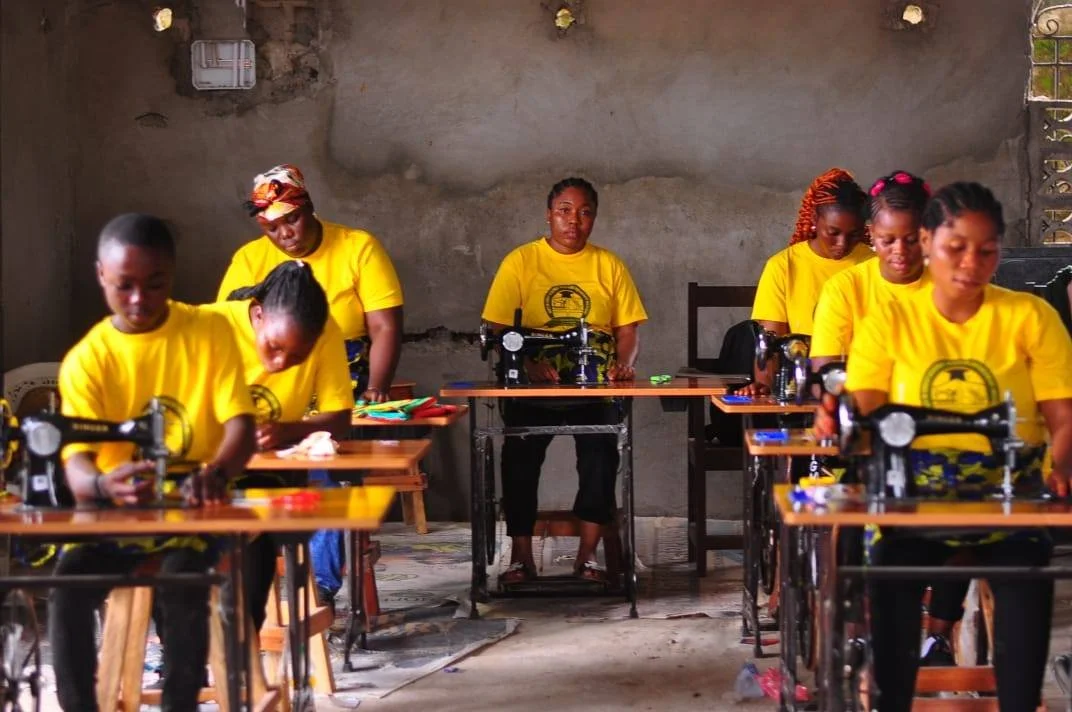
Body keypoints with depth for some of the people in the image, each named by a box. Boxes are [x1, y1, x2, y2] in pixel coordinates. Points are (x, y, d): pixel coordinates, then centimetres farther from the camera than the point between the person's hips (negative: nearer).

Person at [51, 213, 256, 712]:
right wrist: (103, 485, -40)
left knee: (182, 582, -30)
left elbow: (240, 425, -12)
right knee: (68, 583, -25)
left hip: (193, 511, -1)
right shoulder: (85, 360, -4)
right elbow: (76, 463, -14)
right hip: (116, 513, 1)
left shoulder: (210, 331, -4)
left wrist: (216, 473, -36)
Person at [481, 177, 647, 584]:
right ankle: (521, 557, -6)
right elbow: (498, 329, -3)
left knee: (601, 452, -22)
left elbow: (628, 326, 9)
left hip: (596, 385, 1)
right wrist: (527, 363, -21)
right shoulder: (520, 262, 4)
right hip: (534, 384, -1)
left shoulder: (609, 265, 10)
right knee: (520, 456, -19)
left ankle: (587, 555, -11)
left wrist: (624, 364, -12)